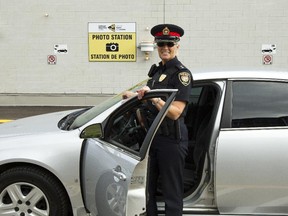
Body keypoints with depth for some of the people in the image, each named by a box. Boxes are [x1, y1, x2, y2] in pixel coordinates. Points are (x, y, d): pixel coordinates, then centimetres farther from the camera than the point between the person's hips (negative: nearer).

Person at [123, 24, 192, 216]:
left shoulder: (182, 74, -11)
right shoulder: (157, 70, 14)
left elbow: (175, 112, -19)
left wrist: (152, 96, -29)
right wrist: (135, 96, 14)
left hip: (171, 140, -8)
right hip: (152, 136, 8)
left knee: (172, 193, 1)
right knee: (147, 189, 15)